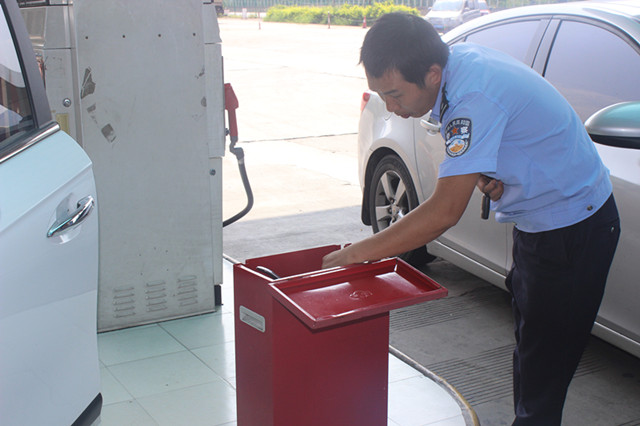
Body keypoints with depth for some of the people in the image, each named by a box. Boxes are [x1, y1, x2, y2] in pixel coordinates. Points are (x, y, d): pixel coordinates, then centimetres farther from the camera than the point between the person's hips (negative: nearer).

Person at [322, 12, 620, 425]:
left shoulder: (475, 99, -33)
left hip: (573, 229, -9)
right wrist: (483, 174, -9)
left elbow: (445, 213, -31)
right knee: (531, 348, 20)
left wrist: (356, 253, -25)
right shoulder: (458, 57, -4)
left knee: (544, 364, -1)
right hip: (537, 221, 10)